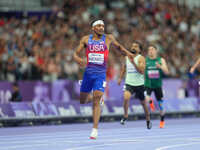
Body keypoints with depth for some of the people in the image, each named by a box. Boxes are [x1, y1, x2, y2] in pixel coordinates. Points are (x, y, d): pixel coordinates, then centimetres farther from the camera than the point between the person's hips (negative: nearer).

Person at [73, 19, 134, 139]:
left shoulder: (108, 38, 2)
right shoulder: (86, 39, 4)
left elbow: (118, 46, 21)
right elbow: (76, 54, 5)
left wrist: (127, 53, 8)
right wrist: (79, 60, -16)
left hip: (101, 74, -2)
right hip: (88, 72, 2)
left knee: (96, 101, -14)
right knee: (82, 101, 9)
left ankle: (95, 129, -12)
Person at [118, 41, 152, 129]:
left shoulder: (141, 58, -8)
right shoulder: (127, 57, 8)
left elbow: (142, 71, -21)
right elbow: (124, 67, 26)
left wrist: (133, 63, -28)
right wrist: (120, 77, 18)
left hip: (139, 84, -2)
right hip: (129, 83, 2)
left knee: (143, 103, 11)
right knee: (126, 97, -27)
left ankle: (148, 120, 32)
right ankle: (125, 116, -10)